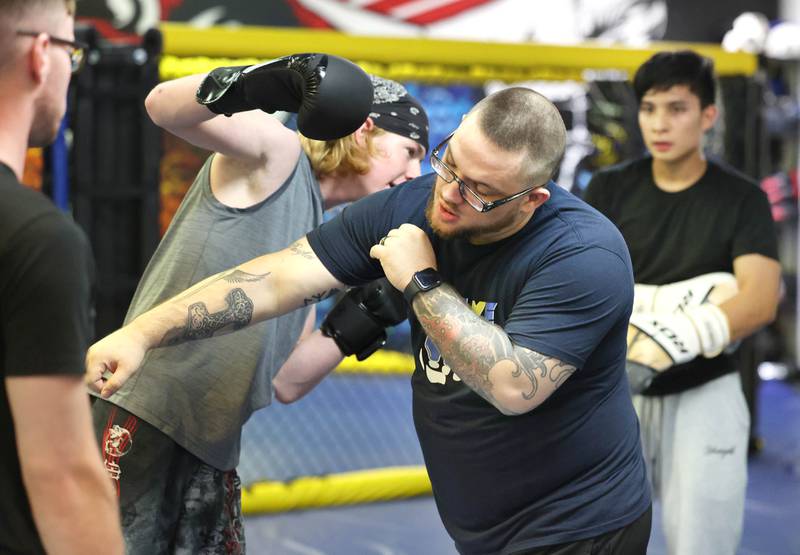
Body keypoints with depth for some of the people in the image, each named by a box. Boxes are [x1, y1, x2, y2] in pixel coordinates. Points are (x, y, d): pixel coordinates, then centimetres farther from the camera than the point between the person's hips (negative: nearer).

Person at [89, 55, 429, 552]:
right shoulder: (278, 153, -3)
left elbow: (285, 381, 14)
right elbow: (163, 106, -20)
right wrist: (255, 84, -38)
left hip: (214, 450, 8)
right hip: (144, 422, -8)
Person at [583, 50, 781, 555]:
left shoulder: (742, 198, -3)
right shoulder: (610, 190, 2)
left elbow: (760, 302, -17)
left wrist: (657, 351, -30)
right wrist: (681, 299, -19)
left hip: (704, 395, -1)